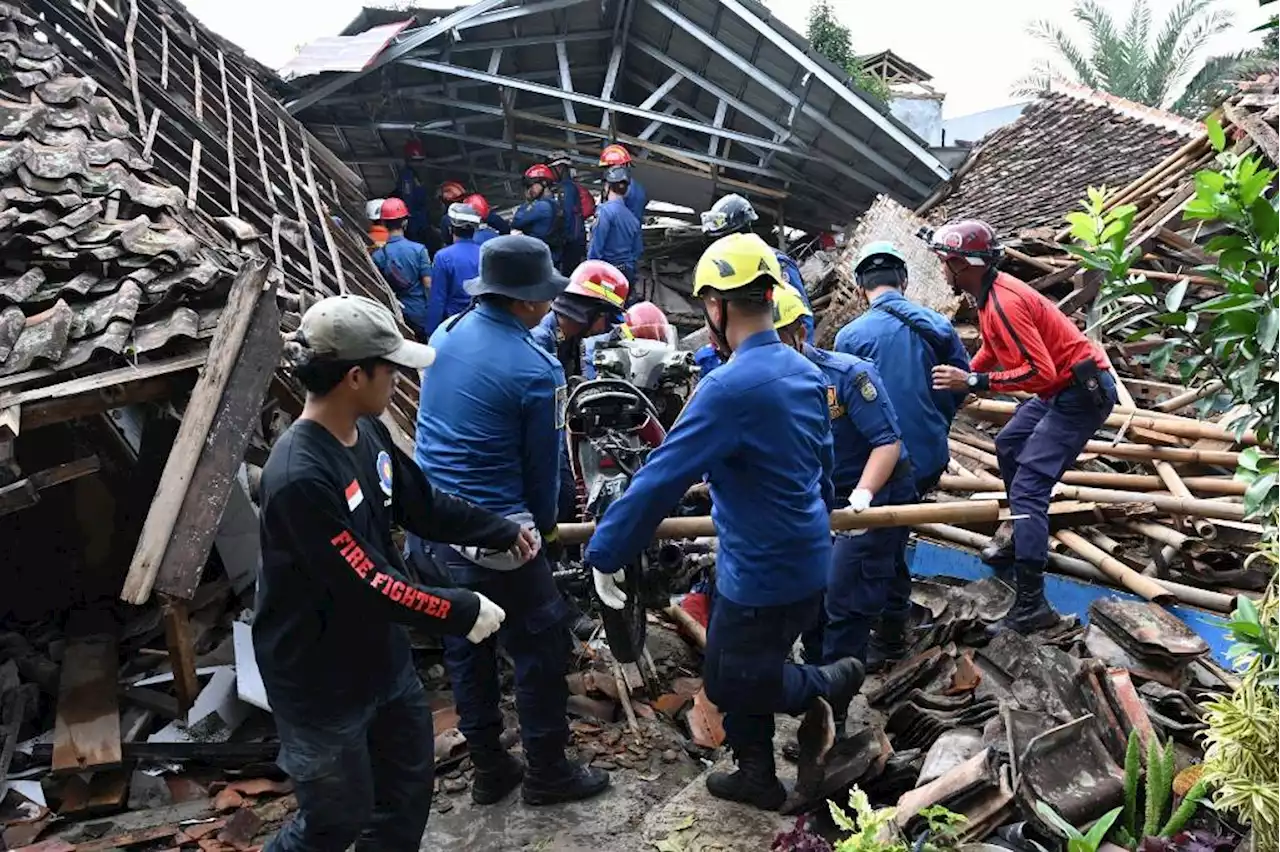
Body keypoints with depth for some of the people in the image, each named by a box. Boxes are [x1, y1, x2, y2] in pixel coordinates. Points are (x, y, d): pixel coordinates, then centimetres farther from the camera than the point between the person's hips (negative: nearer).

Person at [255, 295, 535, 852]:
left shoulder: (368, 433, -4)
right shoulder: (299, 478, -32)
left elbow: (423, 506, 10)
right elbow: (368, 586, -30)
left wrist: (502, 532, 13)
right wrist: (461, 611, -21)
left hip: (383, 655, 8)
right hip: (321, 680, -8)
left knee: (409, 788, 23)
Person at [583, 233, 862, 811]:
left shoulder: (730, 387, -27)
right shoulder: (805, 372, 1)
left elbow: (662, 479, -25)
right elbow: (822, 463, 14)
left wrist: (604, 553, -15)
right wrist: (818, 520, 32)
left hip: (765, 574, -9)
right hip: (805, 556, 9)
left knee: (729, 681, 13)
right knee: (741, 666, 24)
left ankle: (829, 684, 28)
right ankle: (757, 775, 38)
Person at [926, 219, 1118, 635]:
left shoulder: (1003, 303, -25)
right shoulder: (991, 293, 6)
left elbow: (1040, 372, -30)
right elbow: (994, 350, 20)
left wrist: (972, 382, -29)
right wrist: (960, 377, 9)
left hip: (1082, 392, -11)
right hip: (1062, 387, 11)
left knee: (1027, 487, -17)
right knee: (1008, 448, 28)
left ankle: (1031, 605, -19)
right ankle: (1025, 543, 41)